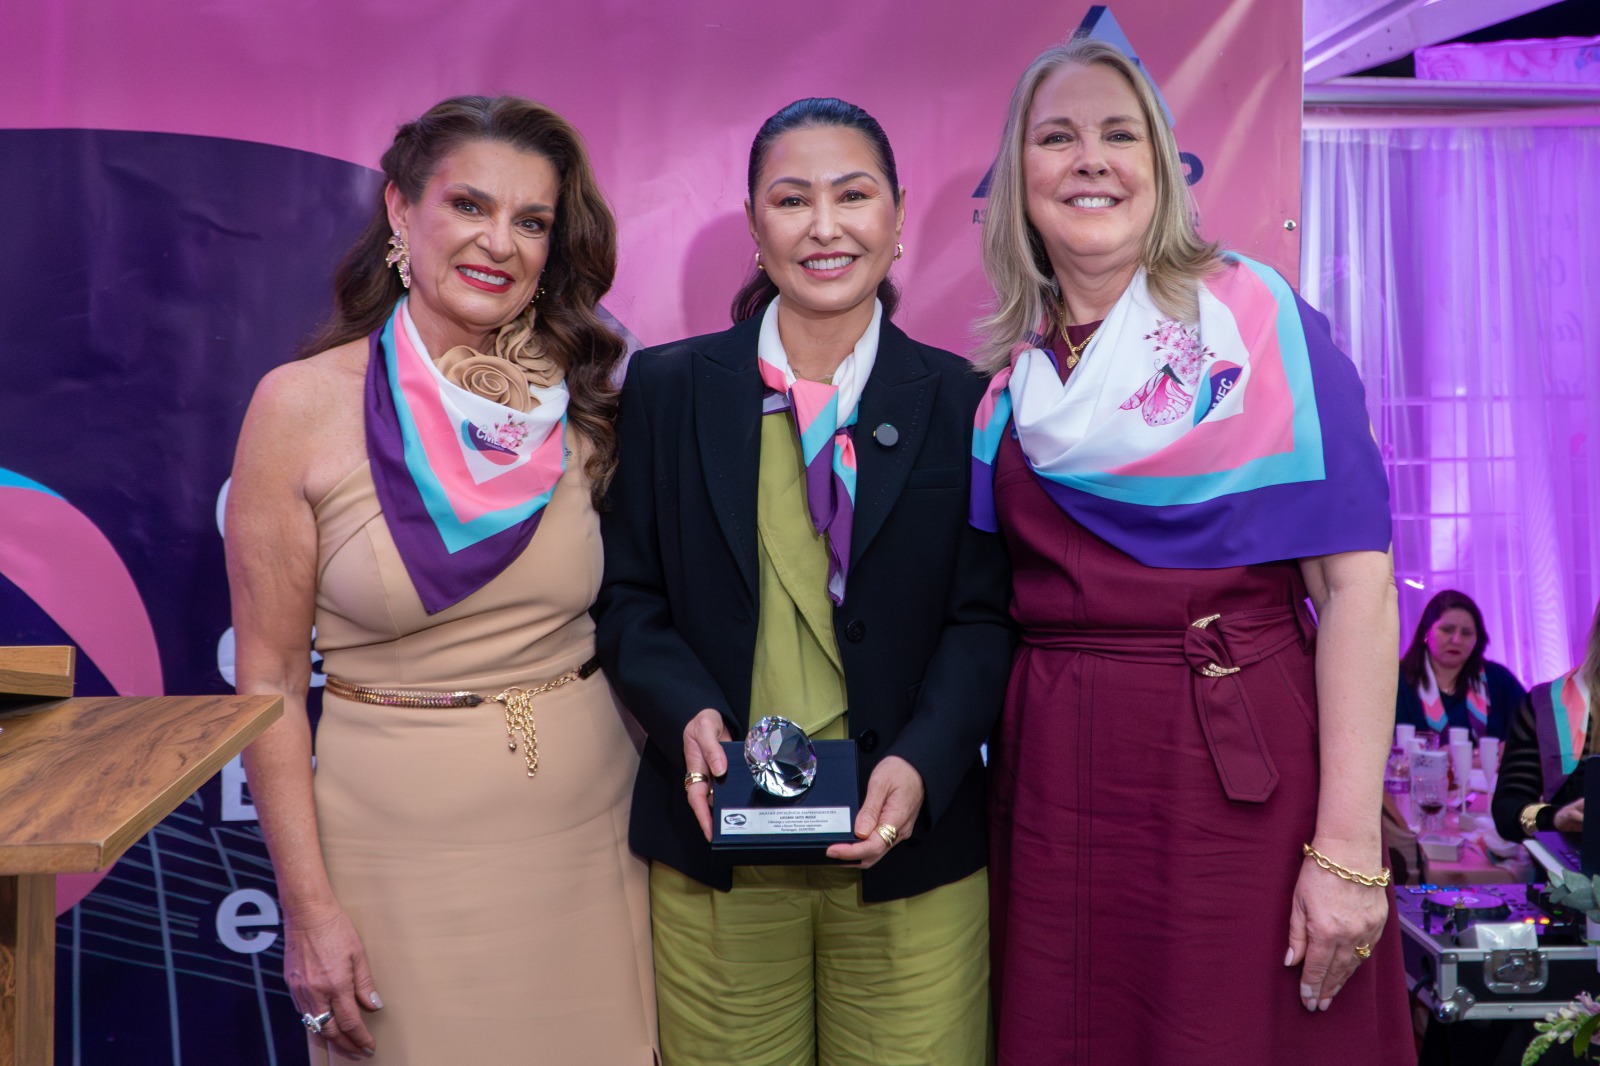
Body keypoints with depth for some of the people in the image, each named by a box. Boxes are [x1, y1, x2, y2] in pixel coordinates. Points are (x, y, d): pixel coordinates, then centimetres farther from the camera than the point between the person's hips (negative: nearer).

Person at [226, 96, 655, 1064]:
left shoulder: (580, 405, -1)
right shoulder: (302, 408, -8)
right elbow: (270, 679, -6)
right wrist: (308, 905, -8)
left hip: (588, 828, 3)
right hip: (397, 836, -2)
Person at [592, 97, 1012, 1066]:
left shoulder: (963, 402, 1)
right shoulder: (666, 388, 3)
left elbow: (985, 615, -1)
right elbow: (626, 594, 4)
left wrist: (921, 762, -15)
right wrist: (687, 713, -13)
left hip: (909, 844, 0)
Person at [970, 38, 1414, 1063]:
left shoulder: (1253, 315, -4)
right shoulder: (1011, 372, 8)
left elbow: (1357, 578, -10)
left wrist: (1348, 847, -16)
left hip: (1240, 765, -4)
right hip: (1052, 775, 4)